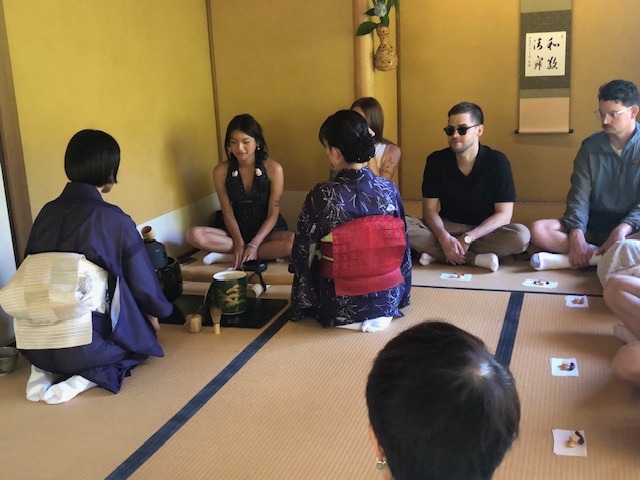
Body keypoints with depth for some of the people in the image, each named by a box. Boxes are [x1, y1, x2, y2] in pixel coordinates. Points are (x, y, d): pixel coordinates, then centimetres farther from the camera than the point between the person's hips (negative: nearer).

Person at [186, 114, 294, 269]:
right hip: (235, 232, 2)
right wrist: (239, 243, -20)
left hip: (267, 231, -2)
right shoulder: (221, 171, -7)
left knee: (294, 242, -35)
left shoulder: (273, 168, -12)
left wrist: (254, 245, -23)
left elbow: (273, 214, -12)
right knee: (194, 235, -25)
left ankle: (230, 256, -22)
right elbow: (228, 213, -5)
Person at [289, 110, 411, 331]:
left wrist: (303, 305, 11)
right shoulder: (389, 190, -9)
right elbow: (401, 246, 4)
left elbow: (303, 254, -8)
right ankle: (379, 314, 26)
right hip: (388, 299, 6)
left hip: (340, 306, -6)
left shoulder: (321, 196, -20)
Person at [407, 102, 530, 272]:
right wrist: (444, 237, -27)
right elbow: (430, 209, -6)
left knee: (521, 235, -33)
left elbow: (504, 214, -14)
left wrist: (468, 238, -27)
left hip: (485, 231, -1)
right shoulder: (436, 161, -5)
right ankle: (476, 258, -27)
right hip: (447, 228, 1)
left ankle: (437, 254, -25)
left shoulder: (497, 162, -11)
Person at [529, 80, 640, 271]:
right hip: (593, 225, 3)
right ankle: (600, 255, -30)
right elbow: (579, 196, -4)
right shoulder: (590, 147, 5)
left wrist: (622, 229, -30)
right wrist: (577, 234, -23)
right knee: (538, 230, -23)